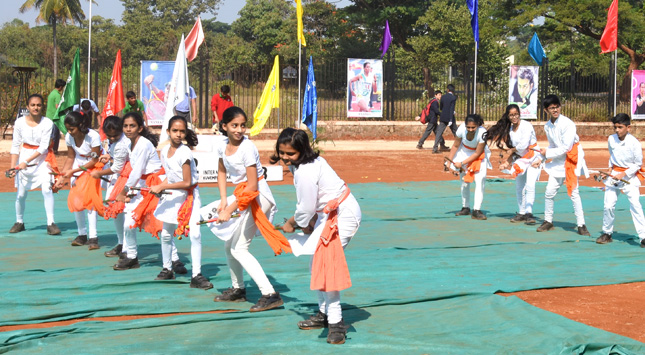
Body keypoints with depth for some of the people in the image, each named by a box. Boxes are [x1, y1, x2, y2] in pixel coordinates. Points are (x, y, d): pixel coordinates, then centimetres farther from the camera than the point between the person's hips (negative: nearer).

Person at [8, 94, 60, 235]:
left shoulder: (47, 123, -12)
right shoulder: (20, 122, -6)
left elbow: (43, 147, -13)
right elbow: (15, 146, 0)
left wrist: (26, 162, -19)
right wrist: (12, 167, -6)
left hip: (42, 158, -2)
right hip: (24, 156, 2)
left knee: (47, 189, -16)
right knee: (21, 194, 4)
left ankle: (51, 223, -9)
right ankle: (19, 222, 24)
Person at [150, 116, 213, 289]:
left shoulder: (184, 153, -21)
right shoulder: (165, 151, 0)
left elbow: (187, 183, -22)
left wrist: (163, 186, -20)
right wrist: (160, 188, -5)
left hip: (189, 196, -7)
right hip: (172, 196, 7)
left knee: (194, 234, -16)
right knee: (166, 234, 15)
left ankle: (196, 276, -13)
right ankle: (167, 268, 33)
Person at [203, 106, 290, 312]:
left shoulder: (247, 148, -21)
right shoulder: (223, 147, 1)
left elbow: (252, 186, -22)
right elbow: (222, 173, 16)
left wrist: (230, 210, -21)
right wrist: (224, 201, 2)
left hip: (258, 196, -8)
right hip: (241, 195, 8)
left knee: (239, 248, -13)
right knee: (229, 245, 16)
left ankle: (270, 294, -17)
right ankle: (238, 290, 34)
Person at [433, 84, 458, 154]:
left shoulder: (443, 97, 3)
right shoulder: (453, 98, -9)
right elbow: (452, 109, -15)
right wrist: (450, 120, -17)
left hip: (443, 118, 3)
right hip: (450, 118, -3)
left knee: (439, 132, 0)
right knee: (456, 133, 12)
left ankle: (435, 148, -11)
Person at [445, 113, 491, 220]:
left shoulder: (482, 133, -34)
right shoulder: (461, 129, -28)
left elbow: (477, 153, -23)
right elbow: (455, 146, -10)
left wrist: (462, 163, -23)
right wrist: (449, 162, -10)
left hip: (479, 155, -2)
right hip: (464, 153, 3)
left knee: (480, 180, -17)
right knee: (464, 182, 8)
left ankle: (476, 210, -16)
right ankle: (465, 208, 24)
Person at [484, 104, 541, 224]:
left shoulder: (526, 125, -16)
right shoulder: (509, 129, 5)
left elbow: (524, 145, -24)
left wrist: (512, 150, -8)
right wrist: (508, 161, 0)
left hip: (533, 157, -7)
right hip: (520, 159, 7)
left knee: (530, 186, -17)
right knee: (519, 188, 9)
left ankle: (529, 213, -17)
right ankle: (521, 213, 19)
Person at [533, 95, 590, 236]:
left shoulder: (567, 124, -18)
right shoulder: (547, 126, 4)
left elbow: (566, 148, -20)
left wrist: (548, 153, -13)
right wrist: (541, 159, 9)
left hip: (572, 159, -6)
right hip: (557, 161, 6)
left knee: (573, 192, -11)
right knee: (549, 192, 5)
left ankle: (581, 225, -4)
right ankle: (548, 221, 22)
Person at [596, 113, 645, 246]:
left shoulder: (634, 143, -15)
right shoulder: (611, 139, -2)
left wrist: (623, 174, -16)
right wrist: (610, 168, 3)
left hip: (630, 176, -4)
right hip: (614, 175, 4)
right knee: (608, 205, 3)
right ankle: (607, 233, 20)